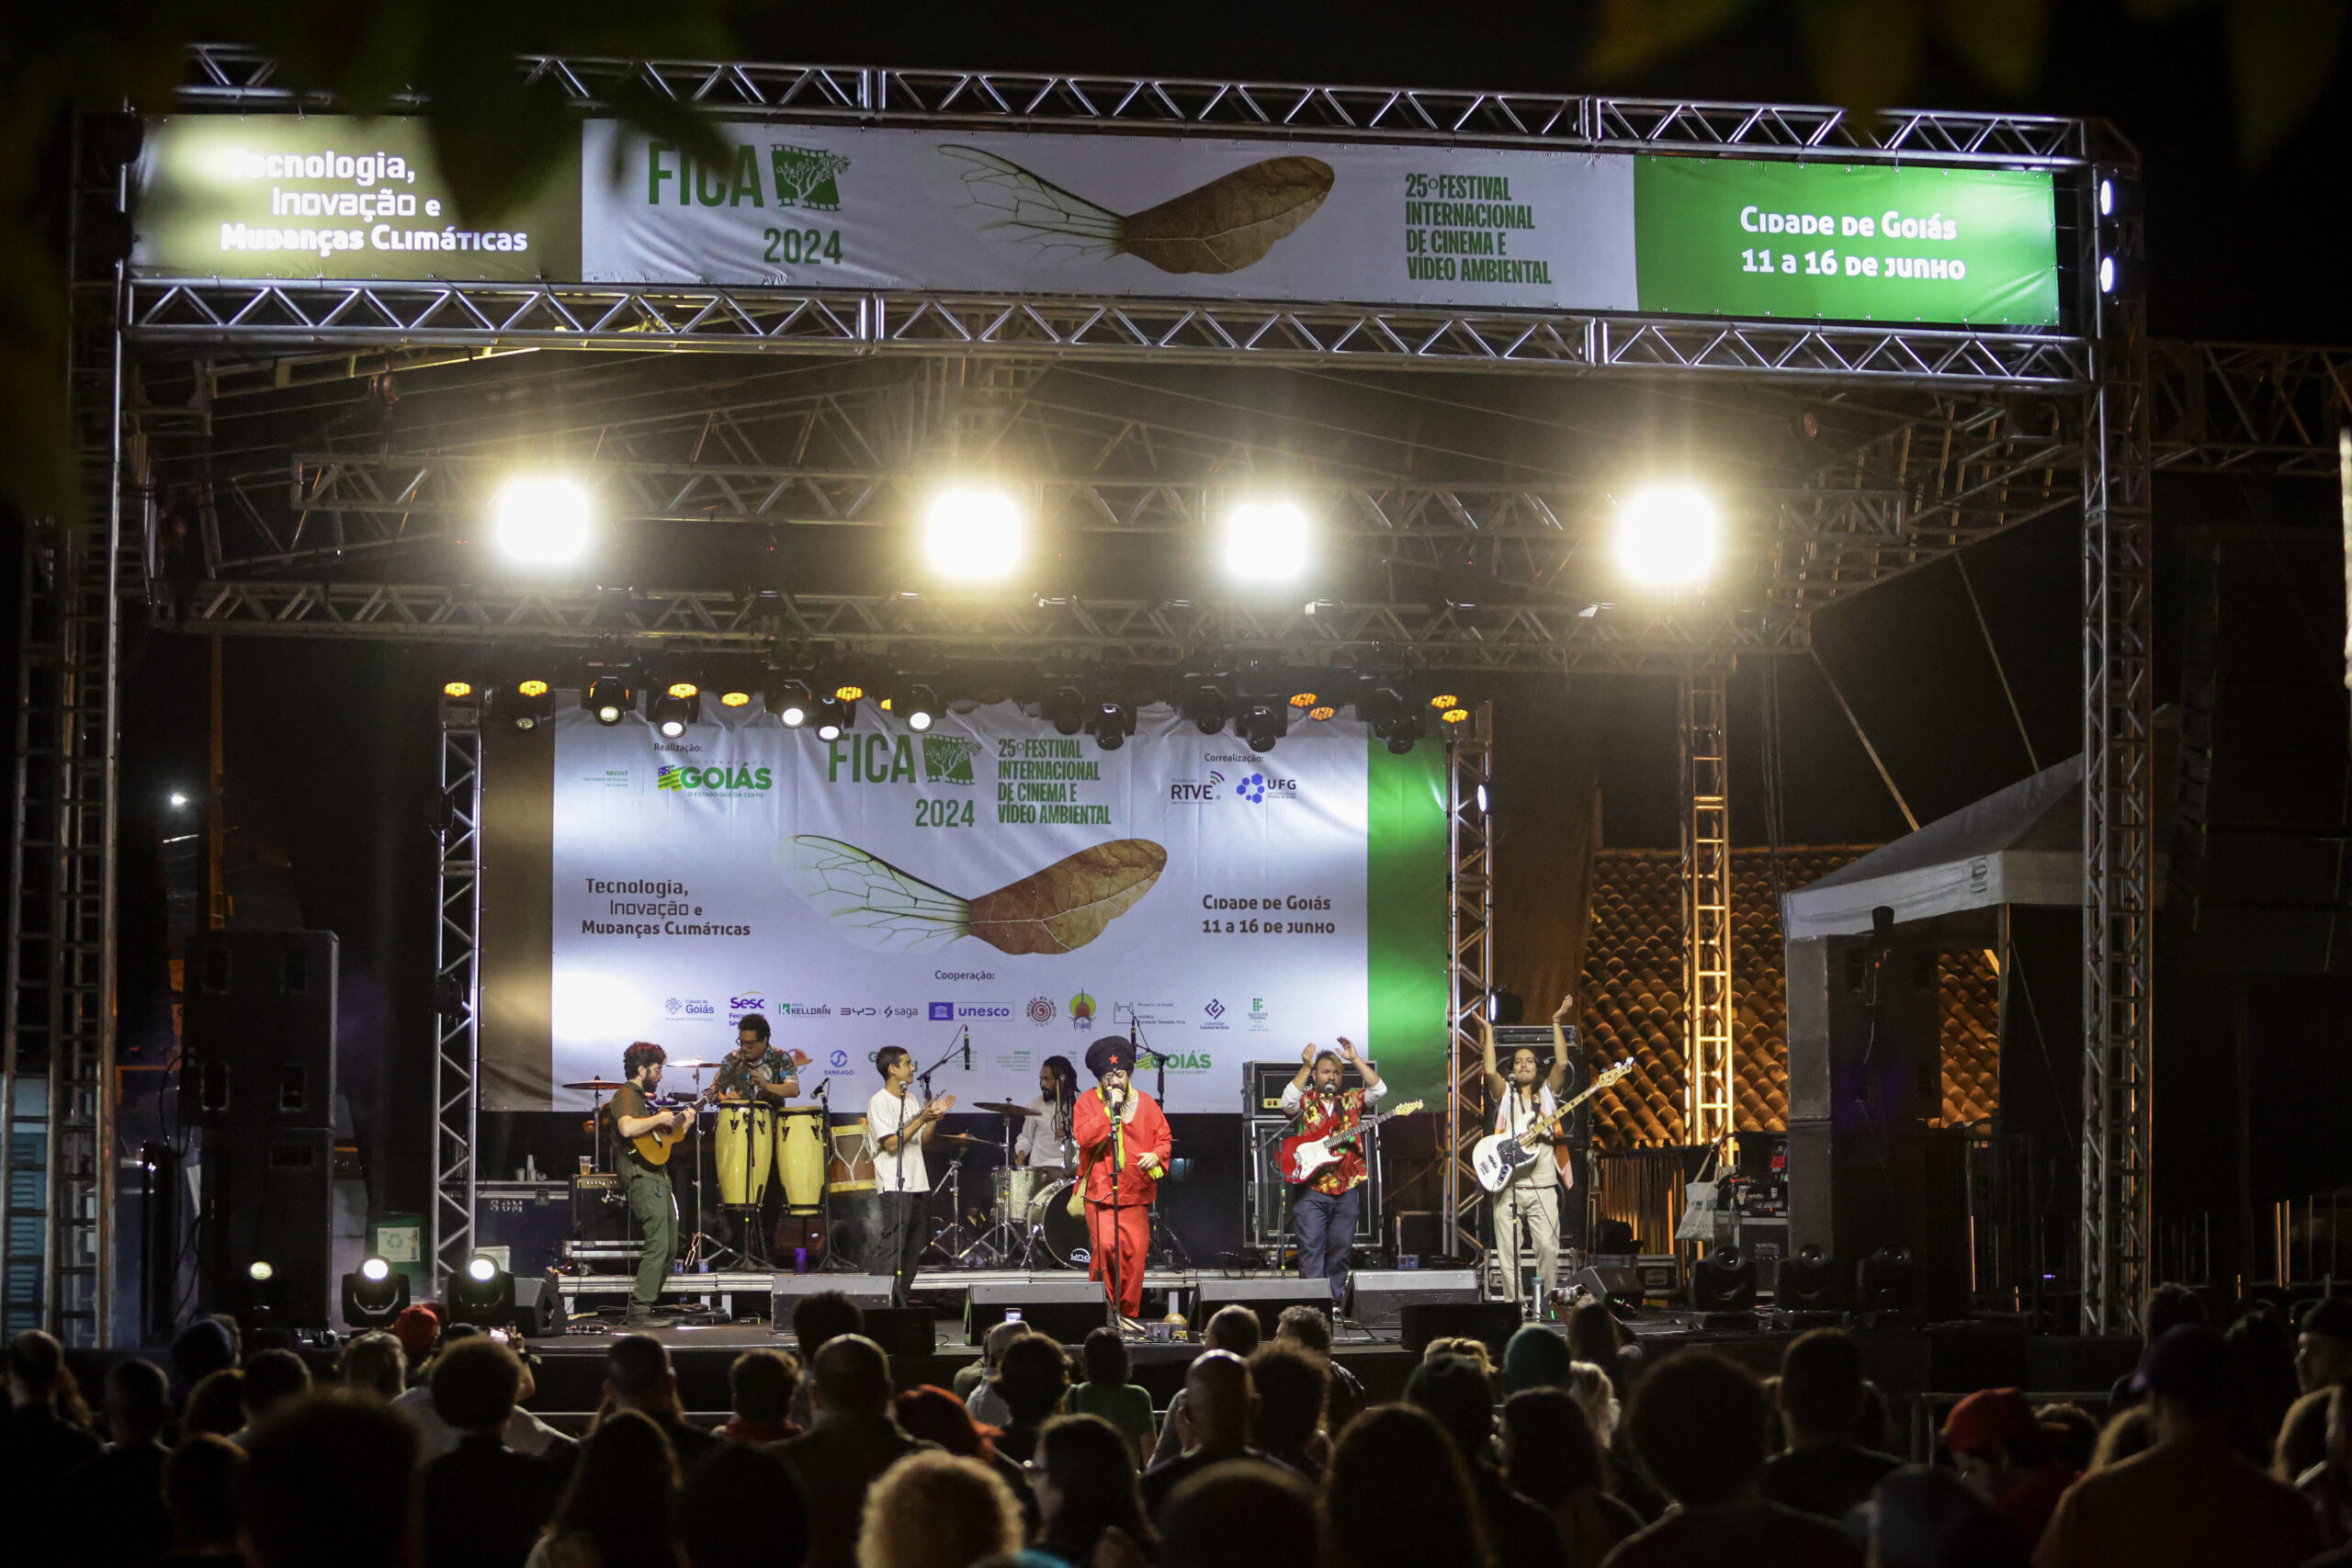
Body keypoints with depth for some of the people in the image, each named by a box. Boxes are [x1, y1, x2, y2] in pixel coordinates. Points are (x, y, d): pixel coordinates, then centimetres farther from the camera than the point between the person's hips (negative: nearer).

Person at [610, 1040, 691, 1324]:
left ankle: (643, 1303, 13)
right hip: (640, 1176, -11)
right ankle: (640, 1310, -18)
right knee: (659, 1245, -18)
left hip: (657, 1176, 11)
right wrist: (660, 1119, -17)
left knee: (670, 1247, 9)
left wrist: (680, 1122, 20)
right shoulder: (625, 1096, -7)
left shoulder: (644, 1098, 24)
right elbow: (627, 1128, -28)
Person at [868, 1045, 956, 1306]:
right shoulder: (879, 1101, -9)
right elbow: (892, 1144, -17)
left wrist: (935, 1117, 4)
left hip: (918, 1184, 9)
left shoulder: (911, 1100, 17)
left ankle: (901, 1300, 16)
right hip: (894, 1185, -9)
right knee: (891, 1245, -13)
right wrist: (921, 1119, -19)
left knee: (914, 1248, 9)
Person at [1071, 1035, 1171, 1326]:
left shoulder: (1146, 1103, 11)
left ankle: (1128, 1312, 13)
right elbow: (1083, 1137, -12)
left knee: (1136, 1253, 0)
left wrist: (1157, 1155, -6)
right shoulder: (1088, 1102, 2)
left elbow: (1164, 1137, 16)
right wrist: (1111, 1111, -15)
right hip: (1100, 1191, -4)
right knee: (1106, 1246, -18)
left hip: (1137, 1193, 4)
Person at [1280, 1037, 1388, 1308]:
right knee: (1311, 1247, -8)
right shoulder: (1304, 1100, 7)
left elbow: (1379, 1089, 0)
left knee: (1341, 1248, 5)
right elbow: (1288, 1100, -15)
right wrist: (1305, 1067, -15)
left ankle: (1334, 1301, 12)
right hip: (1311, 1188, -3)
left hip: (1346, 1187, 3)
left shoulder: (1351, 1100, 14)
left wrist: (1355, 1059, -2)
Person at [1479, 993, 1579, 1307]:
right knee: (1508, 1252, -2)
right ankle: (1517, 1303, 4)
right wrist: (1488, 1031, -3)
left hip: (1543, 1185, 0)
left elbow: (1562, 1063, 0)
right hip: (1507, 1185, 0)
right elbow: (1489, 1070, -5)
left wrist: (1557, 1023, 1)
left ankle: (1546, 1301, 1)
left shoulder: (1548, 1092, 13)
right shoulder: (1505, 1094, 12)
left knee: (1548, 1247, -9)